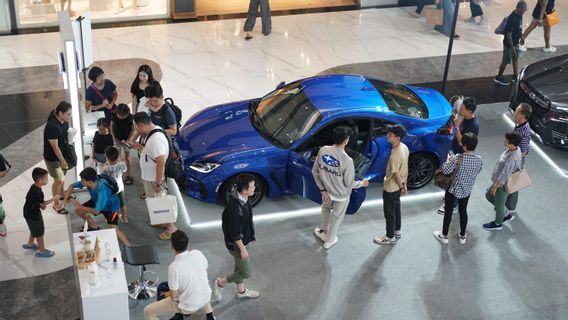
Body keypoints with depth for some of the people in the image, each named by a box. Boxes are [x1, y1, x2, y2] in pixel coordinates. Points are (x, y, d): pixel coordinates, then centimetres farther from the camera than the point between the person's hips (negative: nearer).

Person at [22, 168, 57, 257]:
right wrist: (54, 198, -10)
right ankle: (42, 252, 22)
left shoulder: (34, 187, -3)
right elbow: (43, 204, -19)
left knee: (35, 230, 31)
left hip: (31, 212, 10)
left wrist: (42, 205, 0)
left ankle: (29, 244, 51)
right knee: (39, 233, 7)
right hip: (33, 215, -10)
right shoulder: (38, 192, -33)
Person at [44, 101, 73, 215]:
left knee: (62, 177, 23)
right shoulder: (52, 126, -30)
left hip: (63, 154, 8)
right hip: (53, 158, -8)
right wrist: (63, 161, -18)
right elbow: (55, 147, -24)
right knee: (59, 180, 0)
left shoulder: (64, 123, -4)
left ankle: (62, 195, 47)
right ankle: (56, 204, 16)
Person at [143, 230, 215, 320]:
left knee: (148, 311, 4)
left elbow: (173, 295, -18)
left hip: (188, 306, -5)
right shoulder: (198, 253, -12)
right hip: (206, 297, 5)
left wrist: (169, 294, 4)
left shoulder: (174, 267, -27)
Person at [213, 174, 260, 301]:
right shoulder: (234, 207, -35)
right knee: (246, 272, 4)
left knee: (240, 267, 25)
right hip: (237, 244, -9)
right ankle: (220, 283, 21)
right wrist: (242, 248, -18)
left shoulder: (243, 200, -5)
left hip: (244, 240, 9)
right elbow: (234, 233, -27)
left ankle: (241, 290, 45)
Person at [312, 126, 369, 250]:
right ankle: (329, 240, 42)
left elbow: (315, 171, -9)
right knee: (337, 216, 22)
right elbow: (349, 183, -21)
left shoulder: (323, 150, -19)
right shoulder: (347, 160, -32)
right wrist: (362, 183, -1)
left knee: (325, 208, 34)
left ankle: (324, 231, 55)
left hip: (327, 191, 4)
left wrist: (323, 189, 0)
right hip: (341, 195, -4)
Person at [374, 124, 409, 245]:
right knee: (396, 208, 26)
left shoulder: (395, 155, -35)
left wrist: (401, 186, -6)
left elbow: (396, 174, -25)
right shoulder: (404, 147, -7)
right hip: (398, 187, 9)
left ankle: (390, 237, 26)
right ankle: (397, 231, 44)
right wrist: (404, 184, 14)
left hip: (391, 188, -9)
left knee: (389, 212, 10)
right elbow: (406, 168, 4)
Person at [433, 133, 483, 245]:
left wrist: (448, 160, -1)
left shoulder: (458, 158, -28)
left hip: (453, 189, -4)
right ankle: (462, 236, 35)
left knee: (448, 212, 13)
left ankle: (444, 236, 28)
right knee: (463, 211, 21)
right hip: (466, 190, 4)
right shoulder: (479, 160, -13)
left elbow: (446, 170, -20)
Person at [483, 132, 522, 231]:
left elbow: (504, 175, -31)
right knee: (488, 195, 26)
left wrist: (495, 186, -20)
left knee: (499, 204, 14)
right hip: (500, 181, 9)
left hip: (503, 185, -9)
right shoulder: (515, 149, -8)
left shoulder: (512, 158, -37)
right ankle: (505, 214, 41)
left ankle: (498, 224, 39)